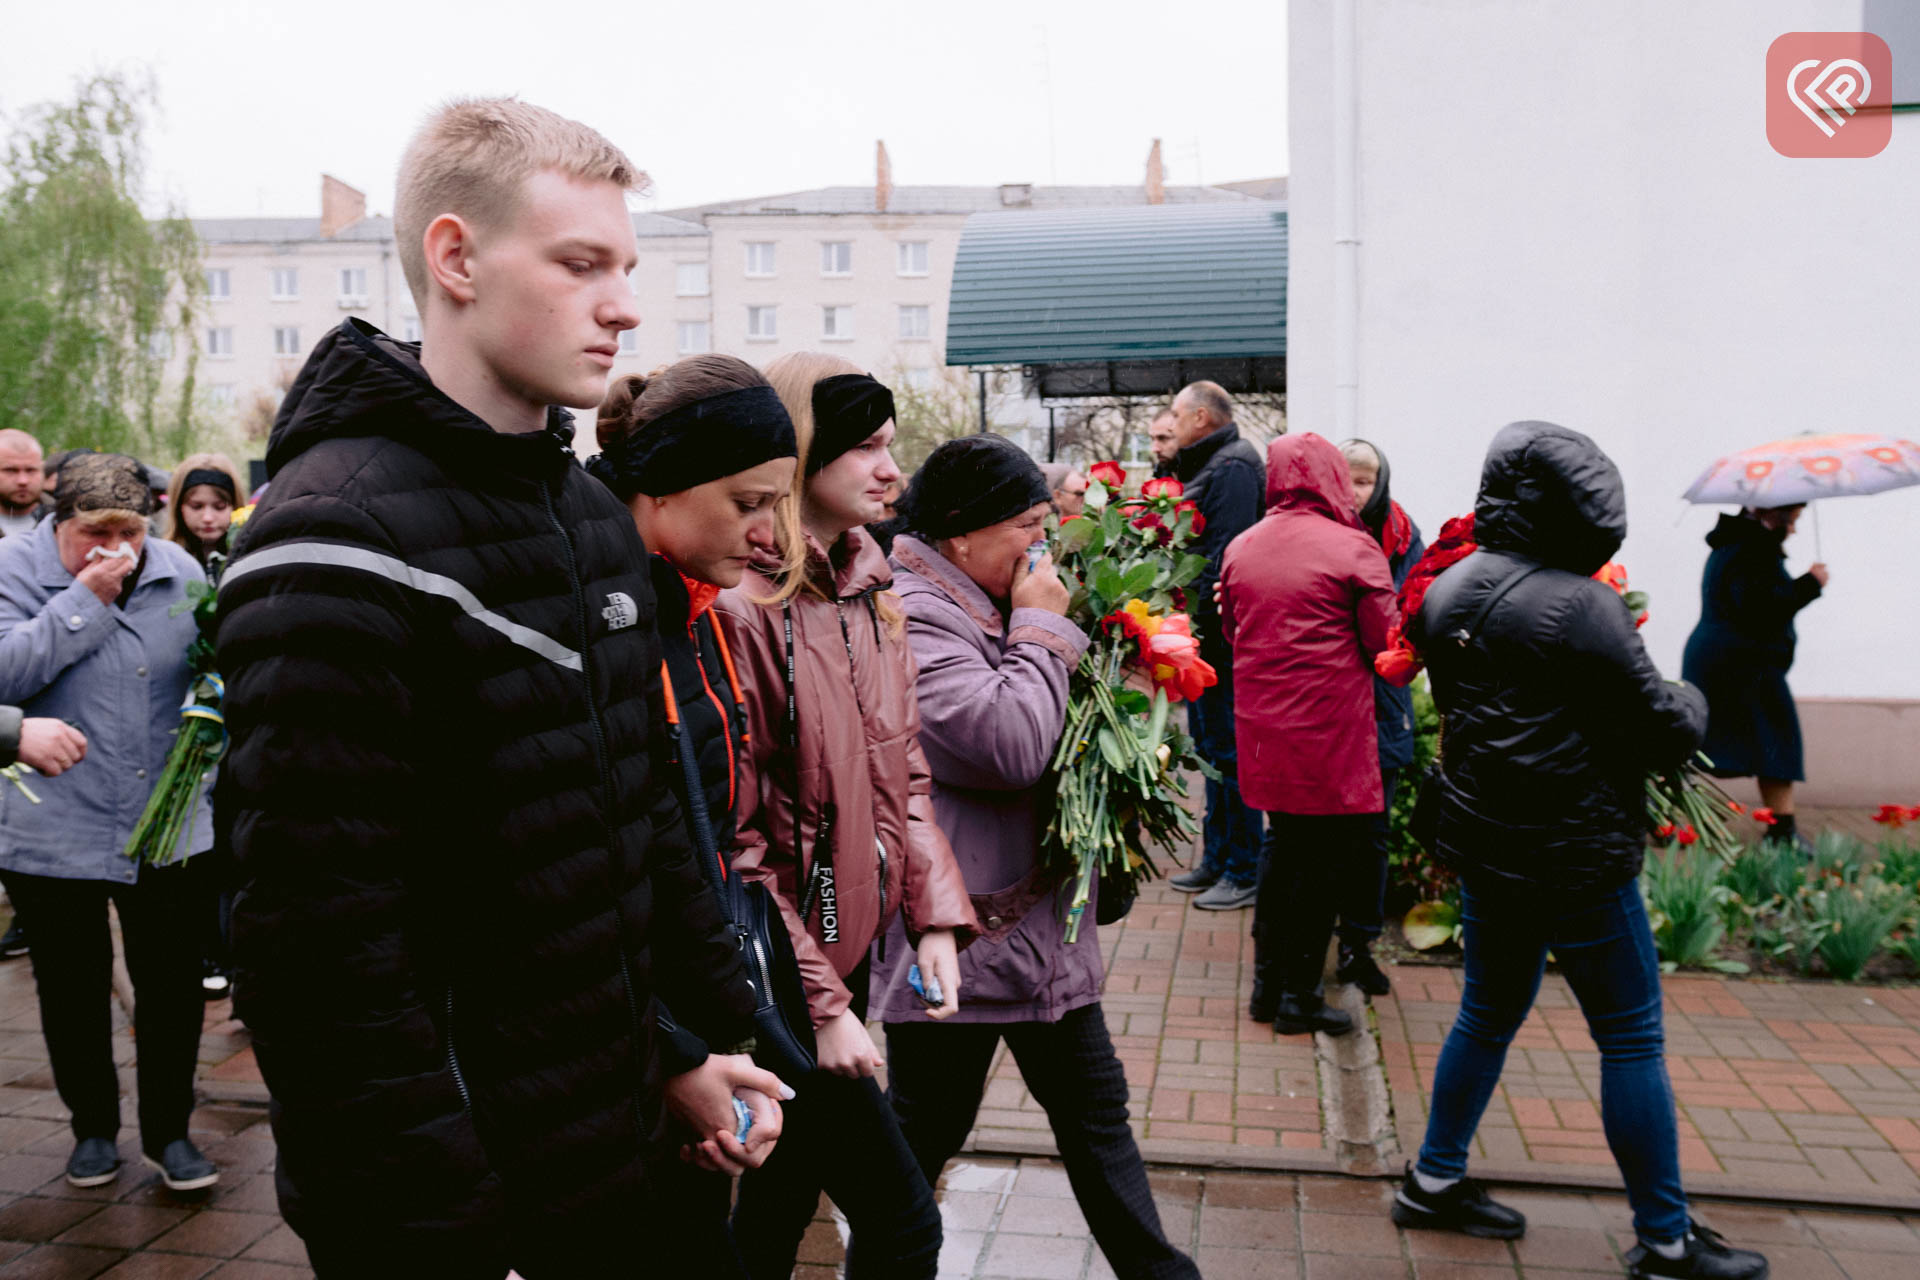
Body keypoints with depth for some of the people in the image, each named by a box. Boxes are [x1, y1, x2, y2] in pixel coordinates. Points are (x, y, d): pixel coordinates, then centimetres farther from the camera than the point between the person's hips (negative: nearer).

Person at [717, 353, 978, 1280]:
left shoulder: (869, 592, 8)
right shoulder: (745, 606, -19)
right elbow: (734, 842, -18)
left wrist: (935, 913, 1)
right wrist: (818, 1004, -16)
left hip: (851, 948, 8)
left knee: (784, 1197, 22)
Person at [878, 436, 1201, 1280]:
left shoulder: (991, 606, 10)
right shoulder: (910, 617, -20)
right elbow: (1012, 744, -30)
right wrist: (1045, 625, -17)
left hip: (1041, 922, 9)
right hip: (954, 933, -9)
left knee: (1095, 1107, 17)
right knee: (924, 1131, 8)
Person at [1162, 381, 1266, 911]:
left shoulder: (1233, 466, -13)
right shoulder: (1206, 466, 18)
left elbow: (1224, 554, -22)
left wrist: (1201, 623, -23)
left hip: (1221, 633, -10)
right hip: (1202, 633, 10)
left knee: (1228, 748, -4)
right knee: (1210, 746, 16)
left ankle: (1245, 872, 4)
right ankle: (1216, 860, 26)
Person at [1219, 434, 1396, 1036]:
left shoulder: (1240, 548, 5)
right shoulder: (1353, 548, -10)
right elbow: (1387, 643, -9)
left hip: (1261, 725, 6)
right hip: (1329, 726, -5)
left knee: (1283, 842, 19)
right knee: (1328, 855, 7)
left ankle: (1266, 984, 25)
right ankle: (1299, 995, 14)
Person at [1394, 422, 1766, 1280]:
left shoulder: (1448, 591, 3)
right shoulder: (1581, 606, -19)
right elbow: (1664, 732, -12)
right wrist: (1690, 701, 8)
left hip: (1482, 844, 7)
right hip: (1576, 856, -7)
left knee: (1490, 1012, 20)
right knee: (1631, 1040, 6)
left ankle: (1435, 1183, 30)